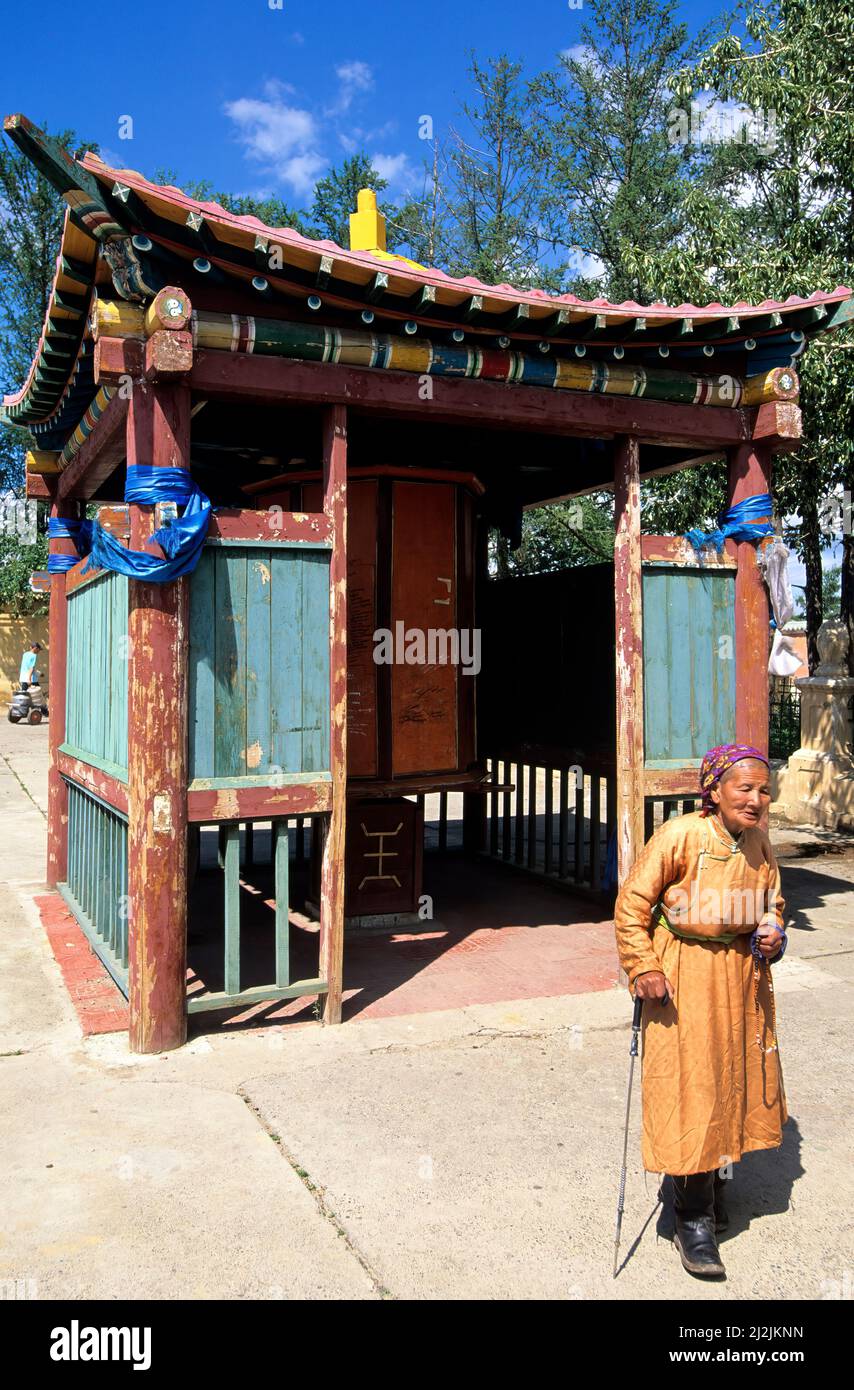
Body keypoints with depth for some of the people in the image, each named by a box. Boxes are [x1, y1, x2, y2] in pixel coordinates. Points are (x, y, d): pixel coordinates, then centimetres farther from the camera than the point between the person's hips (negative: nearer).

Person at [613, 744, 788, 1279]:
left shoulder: (760, 844, 0)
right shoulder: (680, 835, -19)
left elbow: (773, 902, 17)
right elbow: (632, 904, -13)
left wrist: (774, 934, -3)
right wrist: (644, 969, -17)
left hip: (743, 977, 6)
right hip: (684, 978, -6)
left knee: (735, 1080, 17)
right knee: (689, 1089, -3)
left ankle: (715, 1179, 41)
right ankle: (693, 1221, 11)